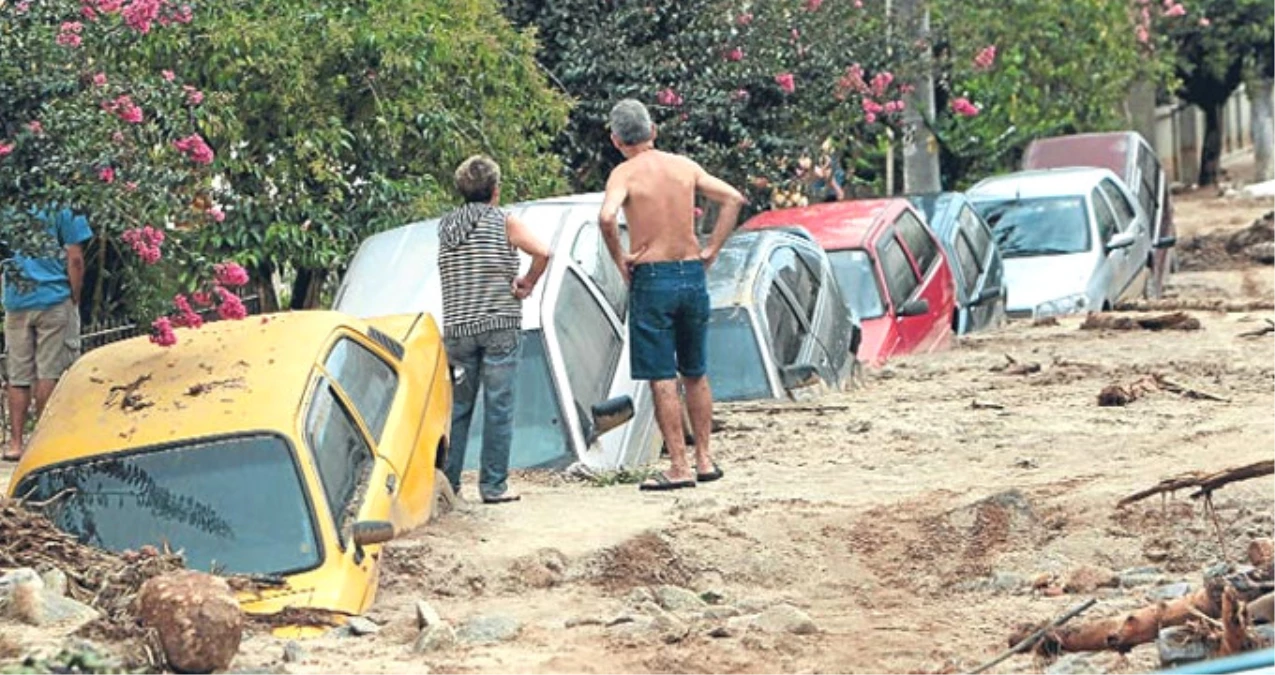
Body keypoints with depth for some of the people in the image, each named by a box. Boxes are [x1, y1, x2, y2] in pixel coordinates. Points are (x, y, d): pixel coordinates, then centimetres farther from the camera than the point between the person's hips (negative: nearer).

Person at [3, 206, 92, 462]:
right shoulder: (64, 209, -7)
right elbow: (75, 260, -8)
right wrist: (75, 300, 3)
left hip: (16, 303, 3)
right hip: (55, 299, -3)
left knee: (18, 376, 6)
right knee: (49, 372, 2)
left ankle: (16, 443, 5)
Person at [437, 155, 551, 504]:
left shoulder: (446, 227, 11)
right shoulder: (505, 222, -3)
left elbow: (458, 276, 11)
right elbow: (541, 252, -16)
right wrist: (527, 285, -2)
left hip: (457, 328, 4)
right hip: (500, 327, -4)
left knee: (456, 406, 11)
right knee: (498, 406, 0)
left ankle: (446, 480, 13)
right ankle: (493, 486, 1)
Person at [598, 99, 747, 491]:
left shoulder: (626, 173, -7)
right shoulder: (684, 166, 7)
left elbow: (607, 217, -25)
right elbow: (734, 199, 4)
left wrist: (620, 260, -10)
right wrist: (712, 250, 7)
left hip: (651, 279, -5)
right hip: (692, 274, 5)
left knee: (662, 380, 0)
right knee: (695, 373, 16)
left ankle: (679, 468, 0)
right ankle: (704, 460, 19)